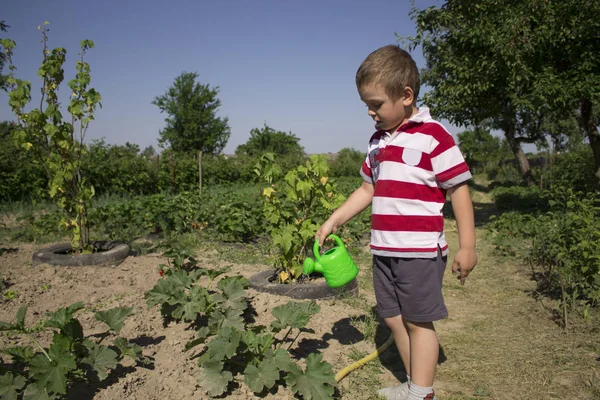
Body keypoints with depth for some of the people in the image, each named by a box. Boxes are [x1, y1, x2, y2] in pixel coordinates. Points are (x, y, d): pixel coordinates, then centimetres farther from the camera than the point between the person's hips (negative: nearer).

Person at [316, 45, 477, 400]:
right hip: (384, 250, 8)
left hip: (420, 250, -7)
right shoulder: (379, 140, 12)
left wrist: (467, 246, -11)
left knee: (418, 320, 3)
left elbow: (459, 188, -10)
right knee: (394, 319, 14)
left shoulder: (432, 136, -11)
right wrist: (333, 221, 14)